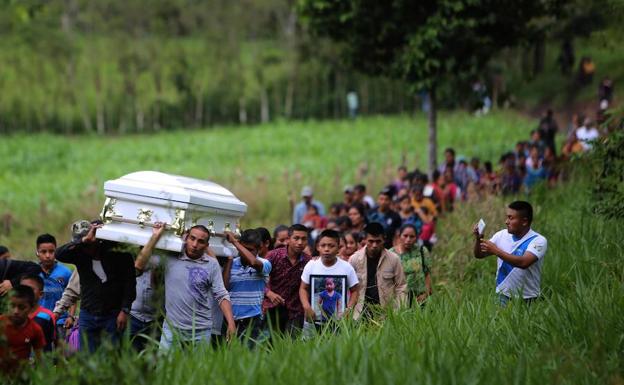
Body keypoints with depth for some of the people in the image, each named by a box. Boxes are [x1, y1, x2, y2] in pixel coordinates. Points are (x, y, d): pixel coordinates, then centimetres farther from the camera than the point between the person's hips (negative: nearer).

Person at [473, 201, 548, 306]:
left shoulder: (538, 241, -12)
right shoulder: (502, 235, 4)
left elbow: (524, 263, -28)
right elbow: (479, 254, 10)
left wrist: (496, 251, -26)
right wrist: (478, 239, -9)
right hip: (503, 296, 4)